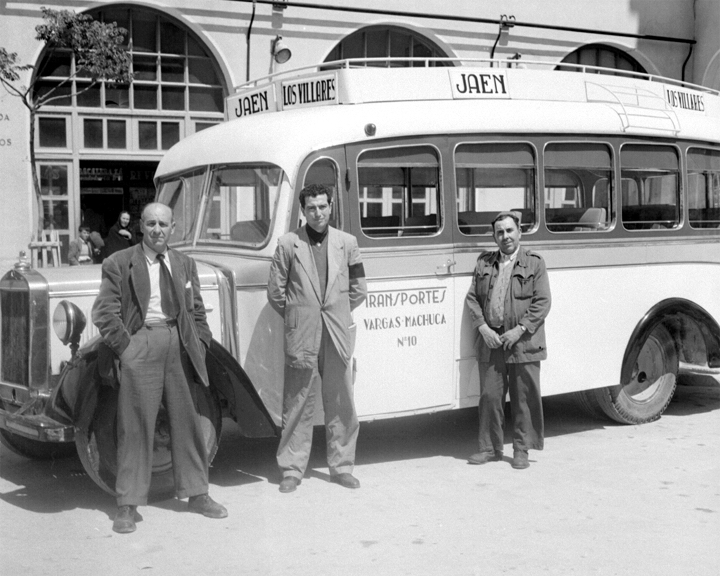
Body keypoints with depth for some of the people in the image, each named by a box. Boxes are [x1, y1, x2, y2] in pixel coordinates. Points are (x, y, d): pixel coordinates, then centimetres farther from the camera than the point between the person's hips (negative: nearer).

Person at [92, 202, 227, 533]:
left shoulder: (185, 264, 14)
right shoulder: (119, 264, 0)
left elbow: (196, 310, 15)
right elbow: (105, 312, -4)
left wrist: (199, 346, 5)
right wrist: (125, 347, -10)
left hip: (179, 344, 4)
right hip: (140, 343, -4)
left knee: (187, 421, 10)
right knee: (135, 426, -1)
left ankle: (196, 494, 24)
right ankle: (128, 505, 7)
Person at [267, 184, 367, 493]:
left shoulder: (347, 243, 6)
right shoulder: (288, 244, -1)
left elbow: (358, 290, 13)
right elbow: (275, 291, 3)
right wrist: (296, 317, 8)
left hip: (337, 336, 2)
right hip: (301, 338, -2)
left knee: (341, 404, 8)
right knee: (297, 406, 3)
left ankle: (341, 466, 20)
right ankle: (292, 469, 12)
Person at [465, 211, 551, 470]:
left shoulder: (534, 263, 2)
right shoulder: (484, 263, 12)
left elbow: (542, 302, -4)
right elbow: (472, 298, 9)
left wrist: (520, 329, -13)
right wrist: (483, 327, -5)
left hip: (524, 343, -3)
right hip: (490, 342, 3)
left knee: (524, 398, 3)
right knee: (489, 396, 5)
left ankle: (521, 449, 15)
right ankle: (490, 448, 17)